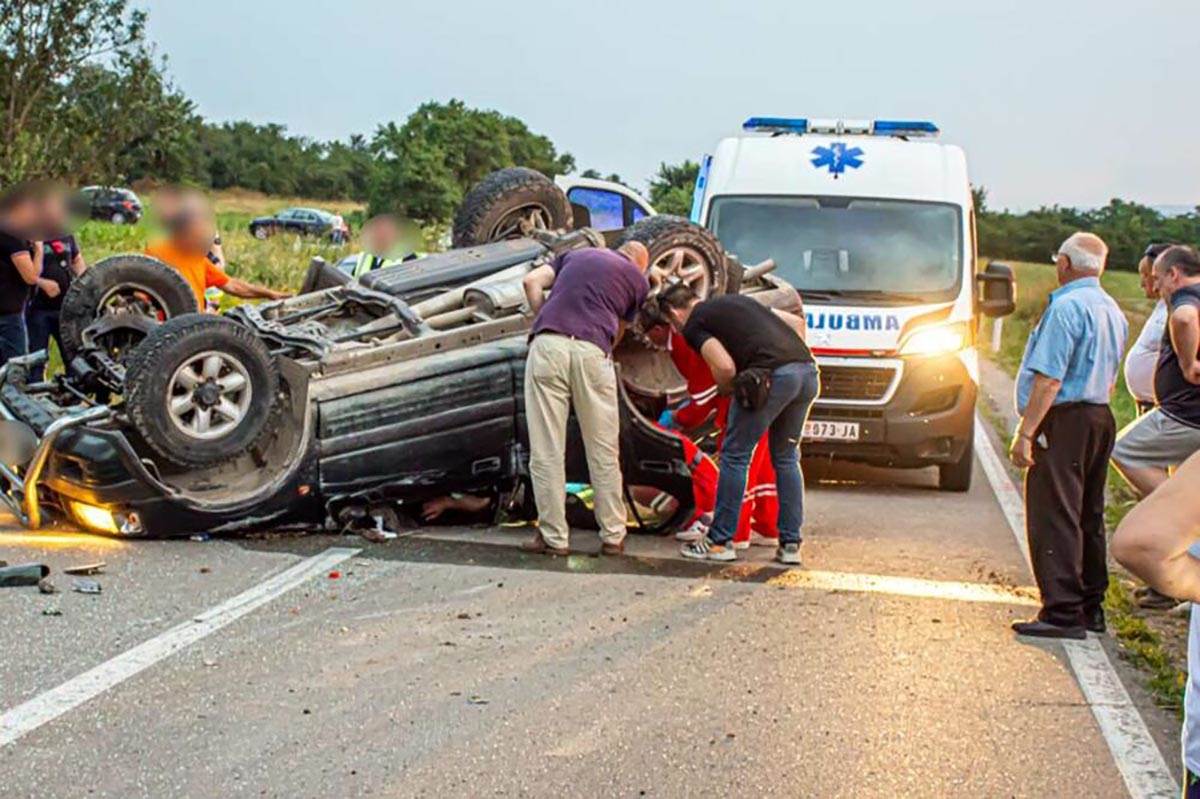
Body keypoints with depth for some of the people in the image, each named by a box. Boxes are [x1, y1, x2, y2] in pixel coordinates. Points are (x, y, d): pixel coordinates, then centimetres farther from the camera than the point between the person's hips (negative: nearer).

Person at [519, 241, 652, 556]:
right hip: (592, 351, -1)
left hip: (547, 344, 1)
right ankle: (613, 535, 17)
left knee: (546, 450, 4)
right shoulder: (638, 279, 23)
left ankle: (553, 537, 6)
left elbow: (532, 281, 16)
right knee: (603, 452, 10)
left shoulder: (576, 255, 29)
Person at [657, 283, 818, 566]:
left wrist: (724, 390, 15)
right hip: (808, 371, 7)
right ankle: (790, 544, 17)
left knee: (735, 456, 5)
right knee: (786, 458, 19)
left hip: (774, 375, -7)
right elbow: (797, 322, 28)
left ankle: (720, 542, 10)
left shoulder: (693, 325, 8)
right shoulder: (735, 301, 31)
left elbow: (725, 367, -6)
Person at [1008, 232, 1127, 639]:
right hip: (1101, 418, 9)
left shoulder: (1066, 306, -15)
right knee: (1088, 517, 14)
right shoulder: (1112, 311, 14)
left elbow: (1049, 379, -20)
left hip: (1064, 421, -9)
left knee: (1053, 517, -7)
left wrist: (1025, 432, -20)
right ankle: (1091, 607, 20)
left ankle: (1063, 612, -10)